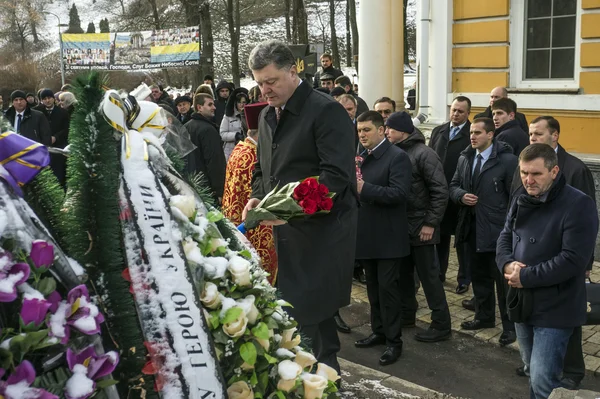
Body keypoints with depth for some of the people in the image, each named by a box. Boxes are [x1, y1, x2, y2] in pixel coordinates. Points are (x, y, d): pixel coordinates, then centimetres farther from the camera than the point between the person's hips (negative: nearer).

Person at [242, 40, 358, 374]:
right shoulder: (268, 115, 14)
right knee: (315, 314, 16)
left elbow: (336, 174, -20)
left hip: (322, 232, -7)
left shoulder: (326, 111, -12)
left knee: (310, 314, -6)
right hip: (287, 232, 7)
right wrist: (257, 197, 4)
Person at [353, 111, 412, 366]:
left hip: (387, 237, -7)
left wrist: (364, 188, -29)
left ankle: (393, 340, 8)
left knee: (387, 288, -2)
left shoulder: (397, 156, -12)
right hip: (367, 234, 7)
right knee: (373, 288, 15)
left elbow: (399, 193, -23)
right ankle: (379, 331, 28)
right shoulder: (361, 157, 12)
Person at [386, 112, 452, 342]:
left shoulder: (423, 154, -13)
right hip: (400, 225, 7)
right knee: (403, 273, 15)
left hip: (420, 226, -7)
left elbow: (440, 191, -15)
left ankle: (441, 325, 10)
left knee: (428, 275, 0)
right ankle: (406, 314, 30)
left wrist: (431, 223, -17)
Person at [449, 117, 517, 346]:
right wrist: (461, 196, -8)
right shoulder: (465, 158, 9)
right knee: (479, 275, 17)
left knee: (503, 278, 1)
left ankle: (509, 326, 13)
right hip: (472, 226, 7)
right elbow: (453, 186, 15)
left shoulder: (507, 160, -11)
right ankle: (484, 316, 33)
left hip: (497, 228, -6)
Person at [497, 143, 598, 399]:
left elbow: (572, 260, -24)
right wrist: (507, 263, -11)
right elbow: (505, 237, 11)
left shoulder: (579, 205, -18)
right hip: (523, 302, 7)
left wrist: (525, 277, -20)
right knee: (532, 371, 21)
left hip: (554, 309, -7)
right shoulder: (522, 199, 5)